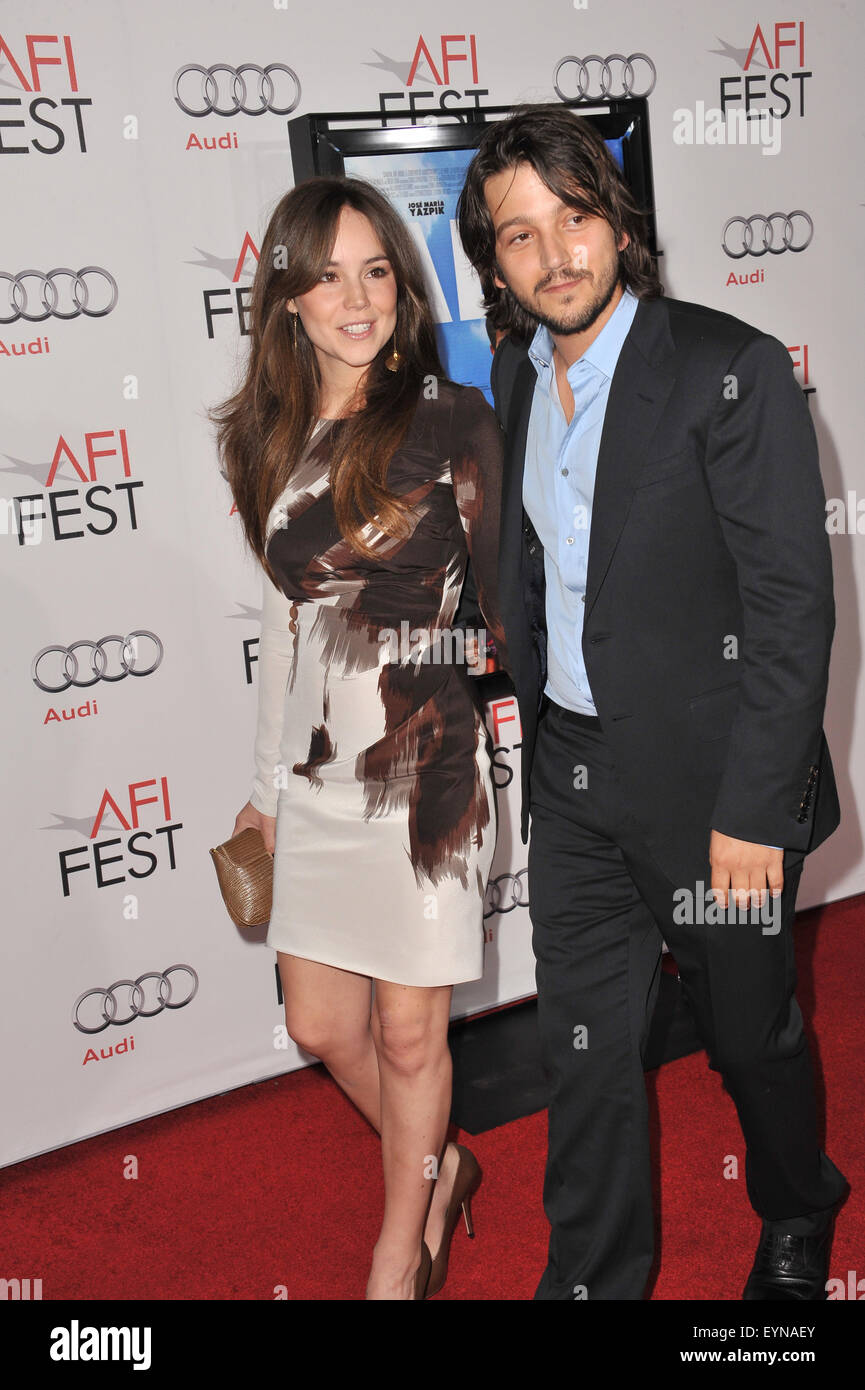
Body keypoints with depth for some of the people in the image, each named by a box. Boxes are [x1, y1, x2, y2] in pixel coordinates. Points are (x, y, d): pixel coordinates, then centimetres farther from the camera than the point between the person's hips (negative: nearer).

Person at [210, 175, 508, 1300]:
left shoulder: (452, 419, -7)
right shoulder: (275, 439, 7)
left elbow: (504, 592, -3)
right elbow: (283, 611, 13)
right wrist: (269, 781, 17)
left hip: (425, 765, -5)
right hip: (316, 773, 5)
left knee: (409, 1032, 9)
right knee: (323, 1025, 14)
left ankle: (403, 1246, 35)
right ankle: (440, 1167, 43)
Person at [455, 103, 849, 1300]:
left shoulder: (731, 370, -16)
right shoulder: (518, 373, 5)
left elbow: (794, 602, -17)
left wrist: (752, 808, -19)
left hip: (710, 781, -5)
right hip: (573, 775, 5)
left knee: (751, 1034, 15)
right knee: (585, 1047, 13)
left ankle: (797, 1225, 46)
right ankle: (591, 1278, 33)